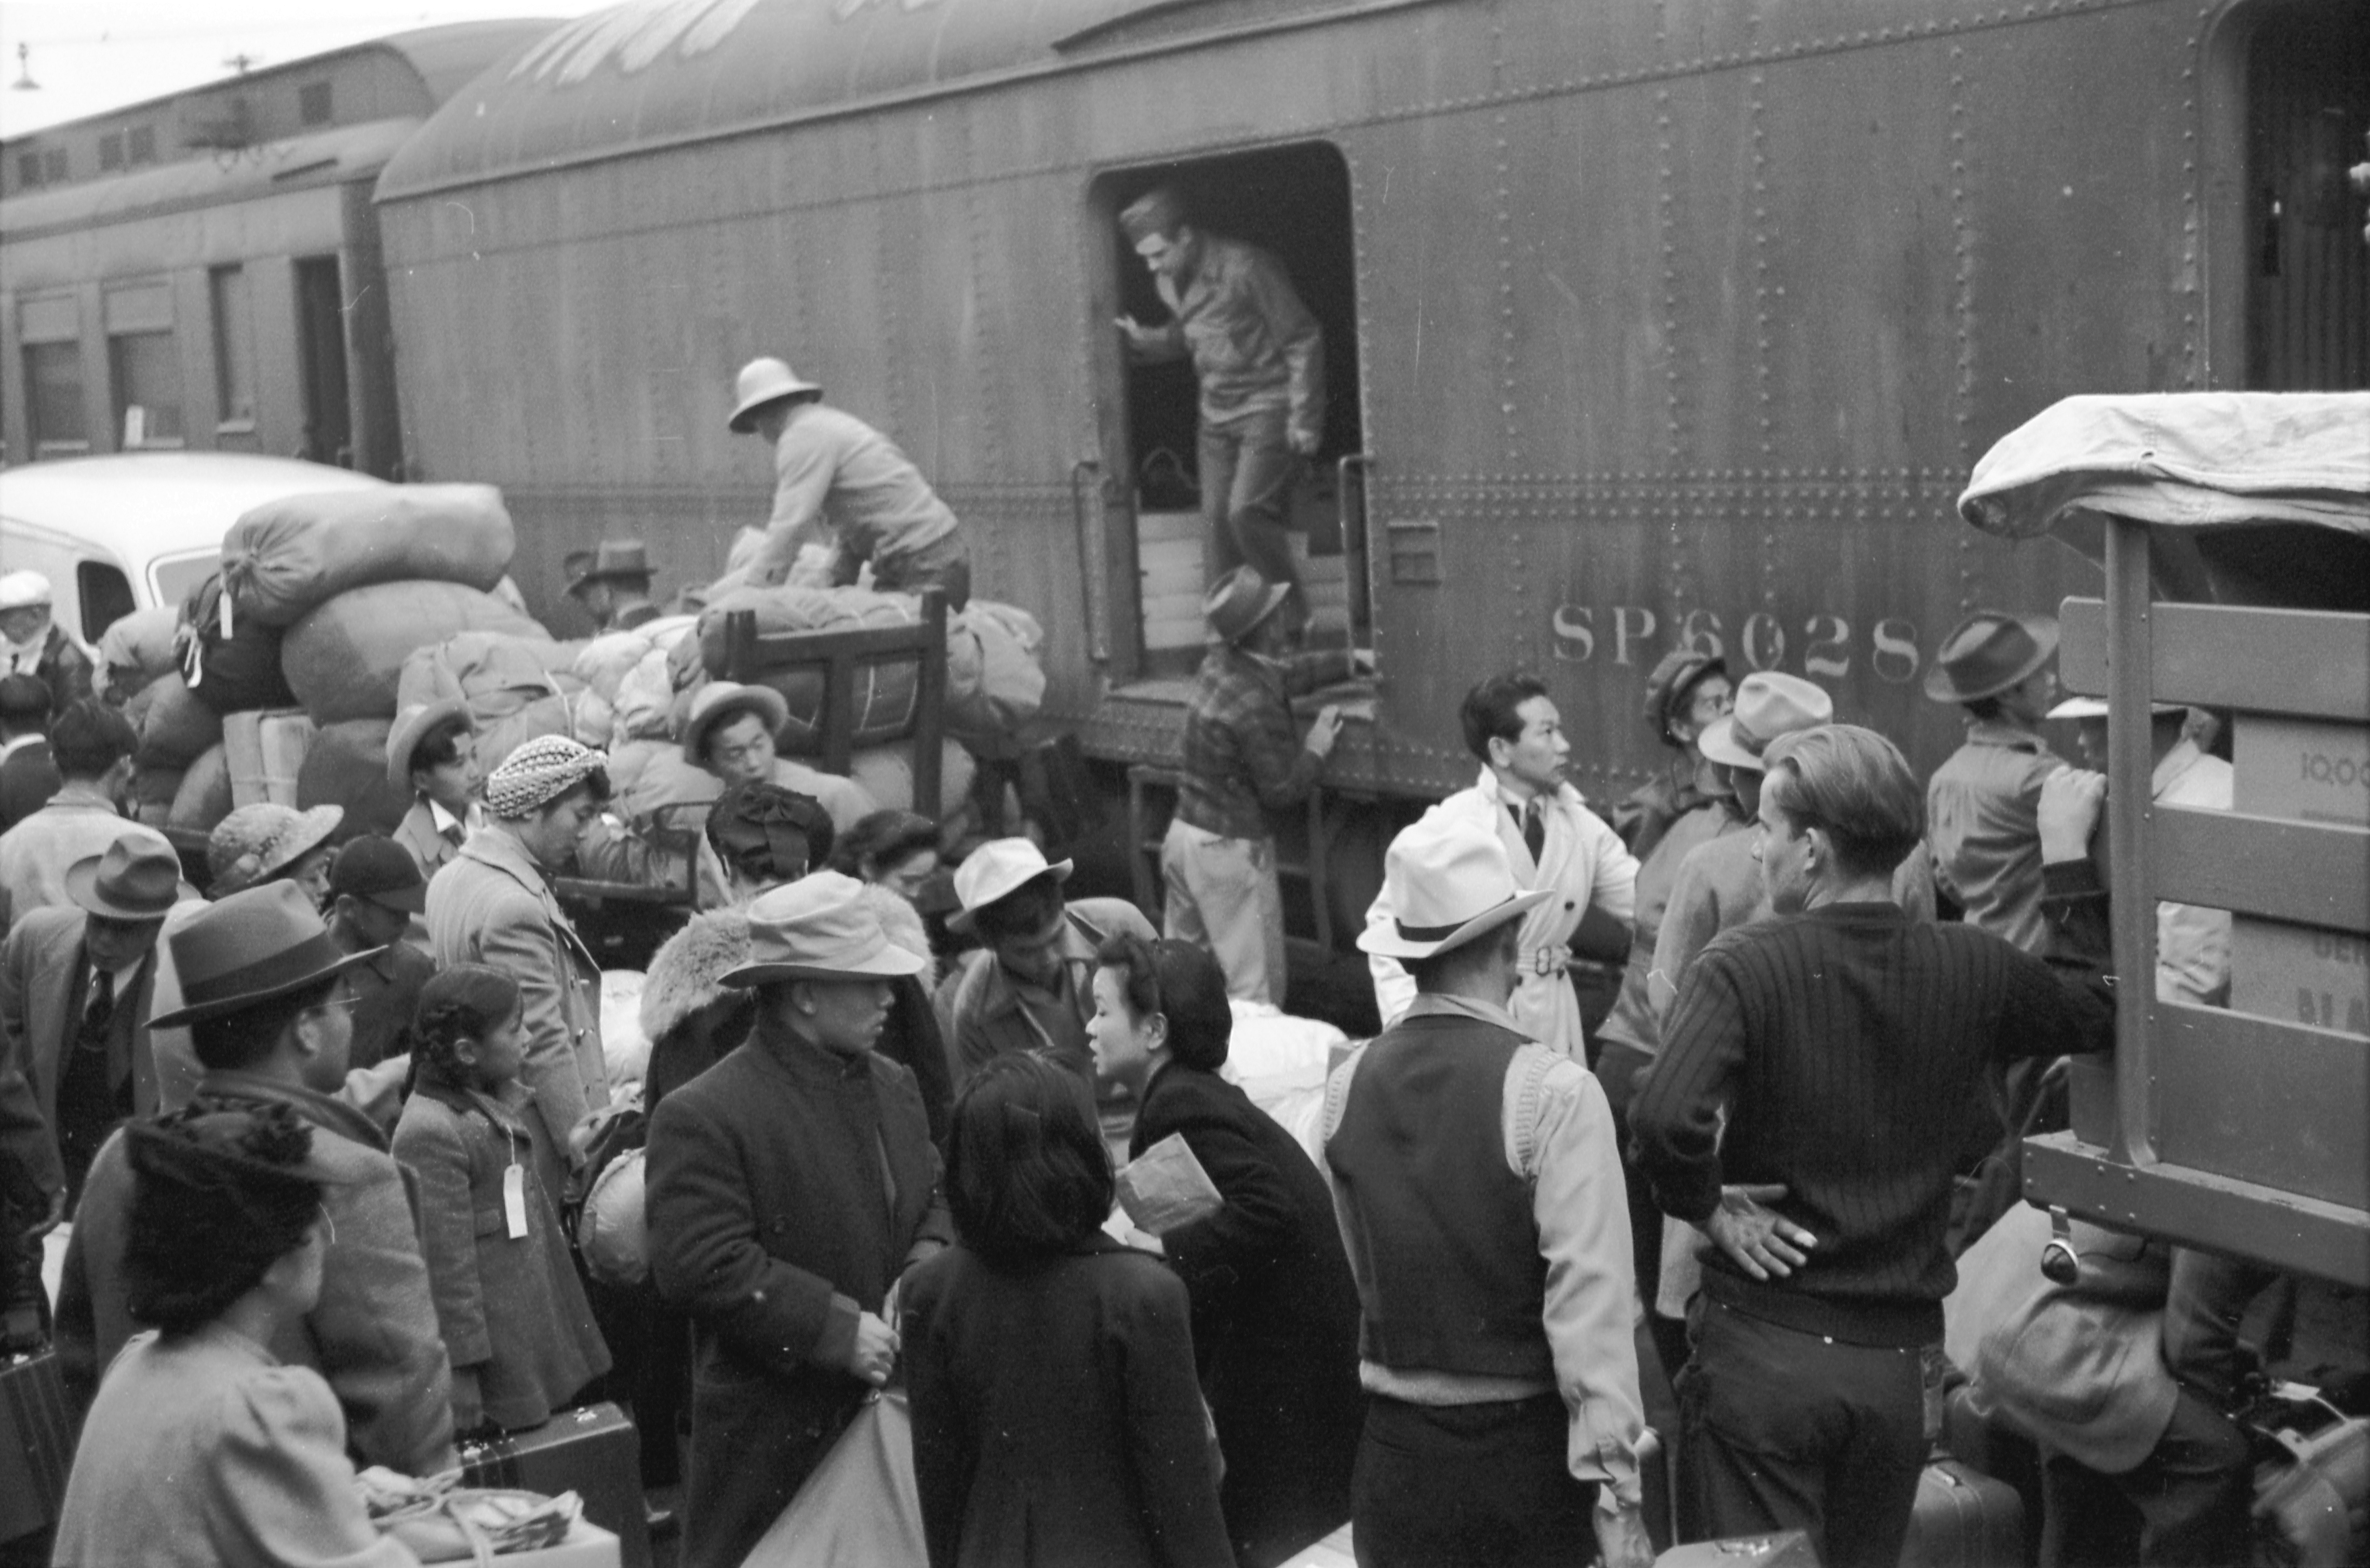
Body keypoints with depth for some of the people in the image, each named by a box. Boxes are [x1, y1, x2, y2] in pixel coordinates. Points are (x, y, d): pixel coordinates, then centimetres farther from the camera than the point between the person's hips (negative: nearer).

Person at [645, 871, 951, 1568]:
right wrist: (837, 1327, -22)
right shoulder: (703, 1117, -15)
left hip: (894, 1407, 7)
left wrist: (925, 1269, -6)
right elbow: (699, 1267, -22)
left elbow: (937, 1196, 16)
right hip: (775, 1427, -7)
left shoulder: (893, 1084, 10)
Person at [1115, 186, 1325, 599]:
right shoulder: (1169, 282, 5)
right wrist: (1141, 340, 0)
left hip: (1267, 410, -7)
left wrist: (1303, 421, -14)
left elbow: (1303, 340, -13)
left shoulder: (1245, 269, -18)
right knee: (1218, 519, 2)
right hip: (1217, 417, 7)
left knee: (1247, 513, -18)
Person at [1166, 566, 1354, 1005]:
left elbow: (1288, 672, 22)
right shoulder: (1256, 705, -24)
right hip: (1230, 850, -9)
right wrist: (1316, 749, -2)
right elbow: (1282, 790, -17)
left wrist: (1351, 662, 24)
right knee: (1254, 993, -1)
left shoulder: (1222, 663, 2)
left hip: (1185, 833, 9)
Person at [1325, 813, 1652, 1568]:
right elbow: (1590, 1303, -19)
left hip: (1396, 1456, 4)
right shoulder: (1554, 1092, -15)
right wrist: (1616, 1492, -17)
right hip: (1526, 1451, -4)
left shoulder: (1347, 1088, -1)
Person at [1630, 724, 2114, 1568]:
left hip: (1763, 1347, -4)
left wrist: (1704, 1206, -12)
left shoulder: (1743, 967, -14)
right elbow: (2099, 1015, 17)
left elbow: (1666, 1118, -30)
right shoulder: (1971, 969, -2)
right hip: (1901, 1360, 5)